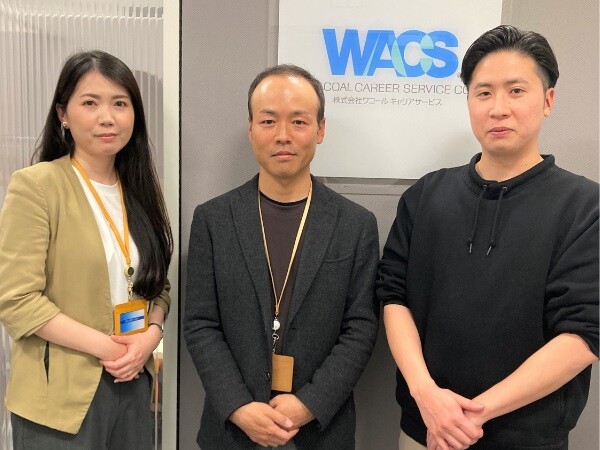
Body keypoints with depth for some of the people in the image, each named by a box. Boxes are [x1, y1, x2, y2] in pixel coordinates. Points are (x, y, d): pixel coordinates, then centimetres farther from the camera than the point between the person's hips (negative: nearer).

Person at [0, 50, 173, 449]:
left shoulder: (142, 191, 7)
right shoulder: (36, 185, -11)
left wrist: (151, 335, -8)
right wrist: (104, 346, -17)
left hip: (133, 384, 5)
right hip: (62, 393, -5)